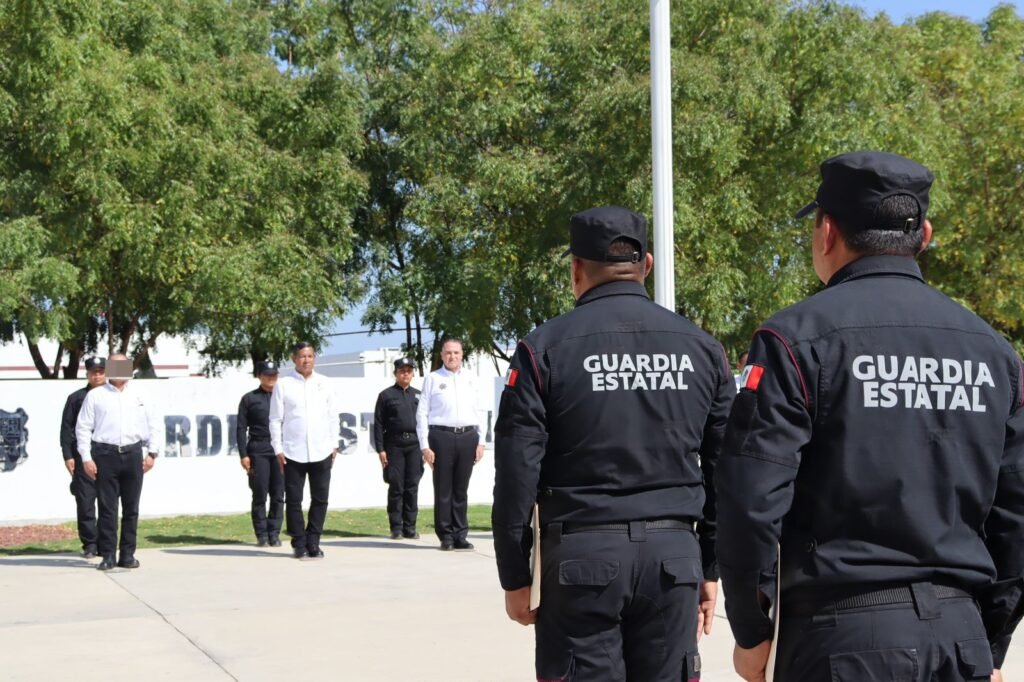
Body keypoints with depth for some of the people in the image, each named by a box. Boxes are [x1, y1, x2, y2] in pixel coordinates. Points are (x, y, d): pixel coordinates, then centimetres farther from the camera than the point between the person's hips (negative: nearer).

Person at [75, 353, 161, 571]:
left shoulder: (139, 396, 12)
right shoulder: (95, 396, 5)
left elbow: (153, 425, 14)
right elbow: (83, 428, 2)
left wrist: (152, 452, 4)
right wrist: (86, 458, -5)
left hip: (133, 455, 3)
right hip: (106, 455, -3)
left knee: (131, 508, 5)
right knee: (107, 508, -2)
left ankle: (128, 554, 12)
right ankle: (107, 555, 2)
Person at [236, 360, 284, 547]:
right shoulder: (249, 399, 8)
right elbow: (241, 428, 4)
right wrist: (243, 455, -5)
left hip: (280, 452, 2)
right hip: (258, 451, -2)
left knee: (278, 495, 0)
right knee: (260, 495, -1)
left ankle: (274, 533, 7)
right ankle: (262, 534, 5)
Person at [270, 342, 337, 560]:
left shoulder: (323, 383, 9)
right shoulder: (283, 384, 0)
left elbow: (332, 417, 12)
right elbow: (276, 419, 0)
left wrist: (334, 444, 7)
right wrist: (278, 449, -4)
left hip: (321, 452, 2)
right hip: (293, 452, -2)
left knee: (320, 499, 4)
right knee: (293, 500, 3)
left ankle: (313, 542, 14)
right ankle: (299, 543, 11)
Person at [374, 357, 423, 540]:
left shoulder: (418, 396, 14)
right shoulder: (386, 395, 4)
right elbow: (378, 424, 1)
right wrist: (380, 449, -6)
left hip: (415, 444, 3)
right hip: (394, 445, -3)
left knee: (412, 487, 2)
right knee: (396, 487, -1)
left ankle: (410, 527, 8)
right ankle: (396, 528, 4)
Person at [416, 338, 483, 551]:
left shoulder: (470, 379, 15)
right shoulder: (432, 379, 3)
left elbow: (476, 411, 16)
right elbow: (422, 413, 1)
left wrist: (480, 441, 9)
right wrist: (425, 446, -5)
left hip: (468, 436, 3)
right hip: (442, 435, -3)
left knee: (461, 489, 7)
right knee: (443, 489, 1)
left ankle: (460, 534, 13)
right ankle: (446, 535, 7)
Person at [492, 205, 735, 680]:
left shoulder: (545, 348, -3)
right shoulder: (701, 347, 8)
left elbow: (517, 474, -4)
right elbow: (725, 471, 9)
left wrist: (515, 577, 3)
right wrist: (710, 568, 15)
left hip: (582, 553, -3)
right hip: (673, 553, 3)